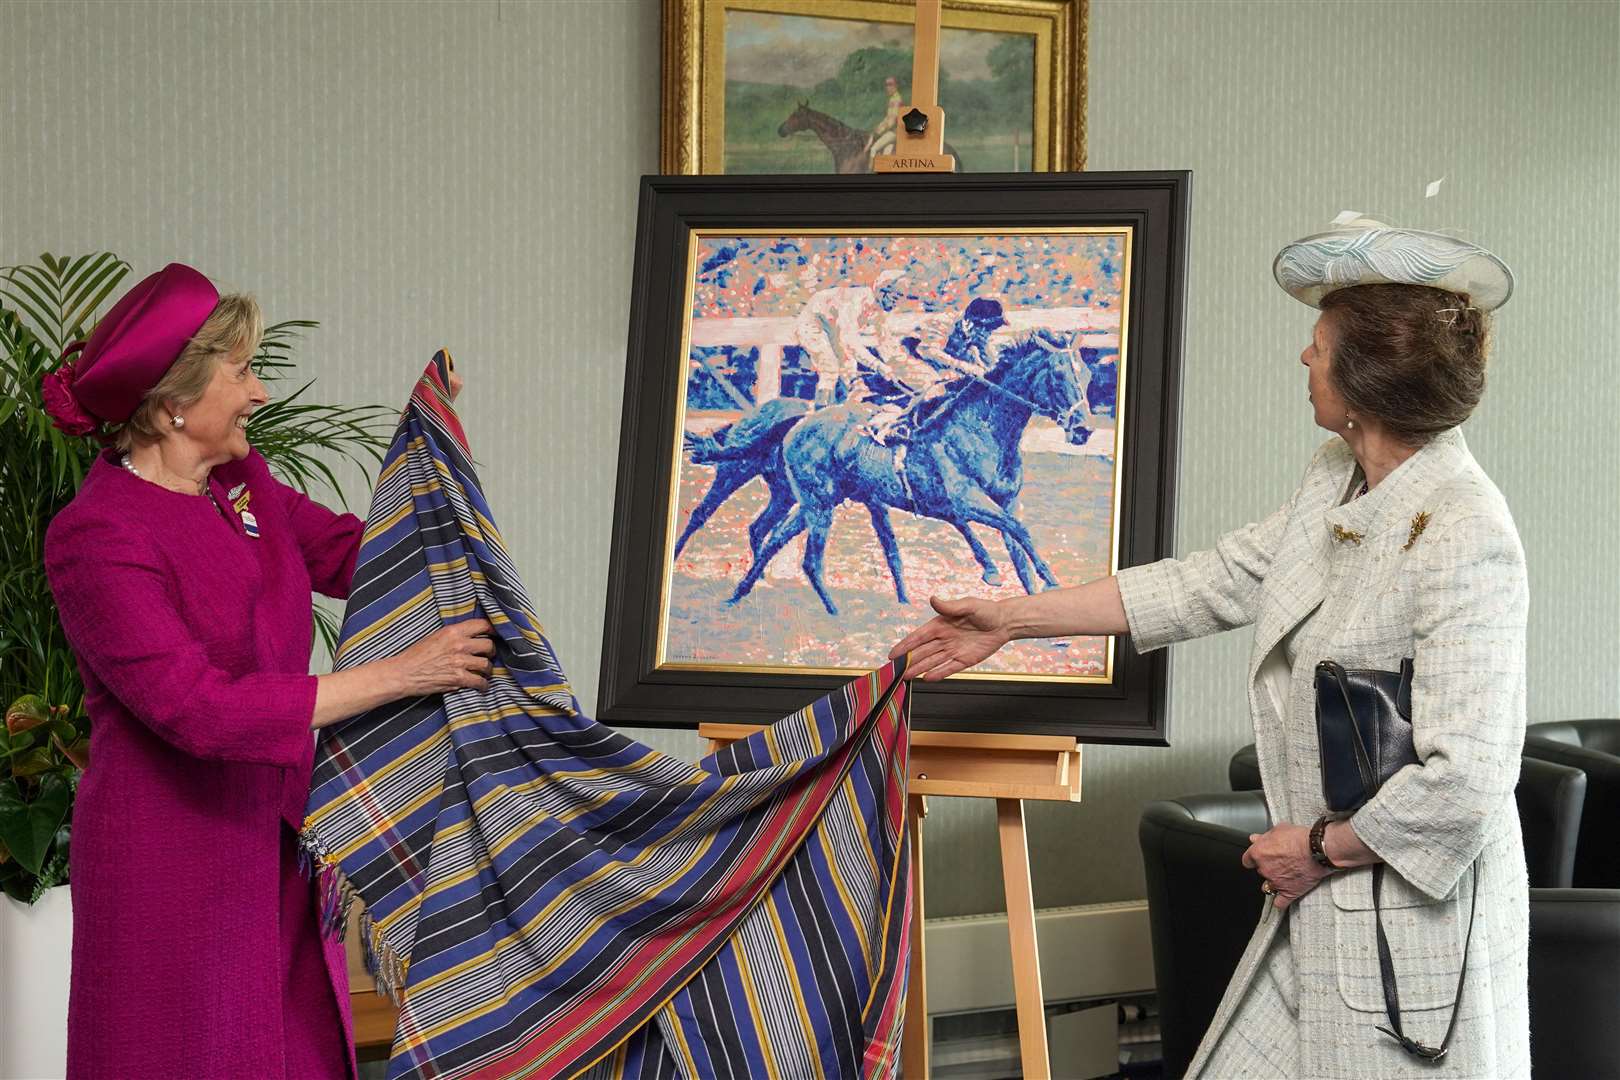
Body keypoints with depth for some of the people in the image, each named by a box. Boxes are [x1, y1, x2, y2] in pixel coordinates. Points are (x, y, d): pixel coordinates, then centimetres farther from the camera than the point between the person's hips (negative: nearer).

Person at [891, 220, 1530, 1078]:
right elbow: (1218, 581, 15)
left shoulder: (1464, 539, -23)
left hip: (1411, 909, -8)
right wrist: (1012, 620, 16)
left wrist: (1319, 848, -13)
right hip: (1322, 906, 9)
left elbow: (1464, 783, -27)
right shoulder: (1337, 478, 6)